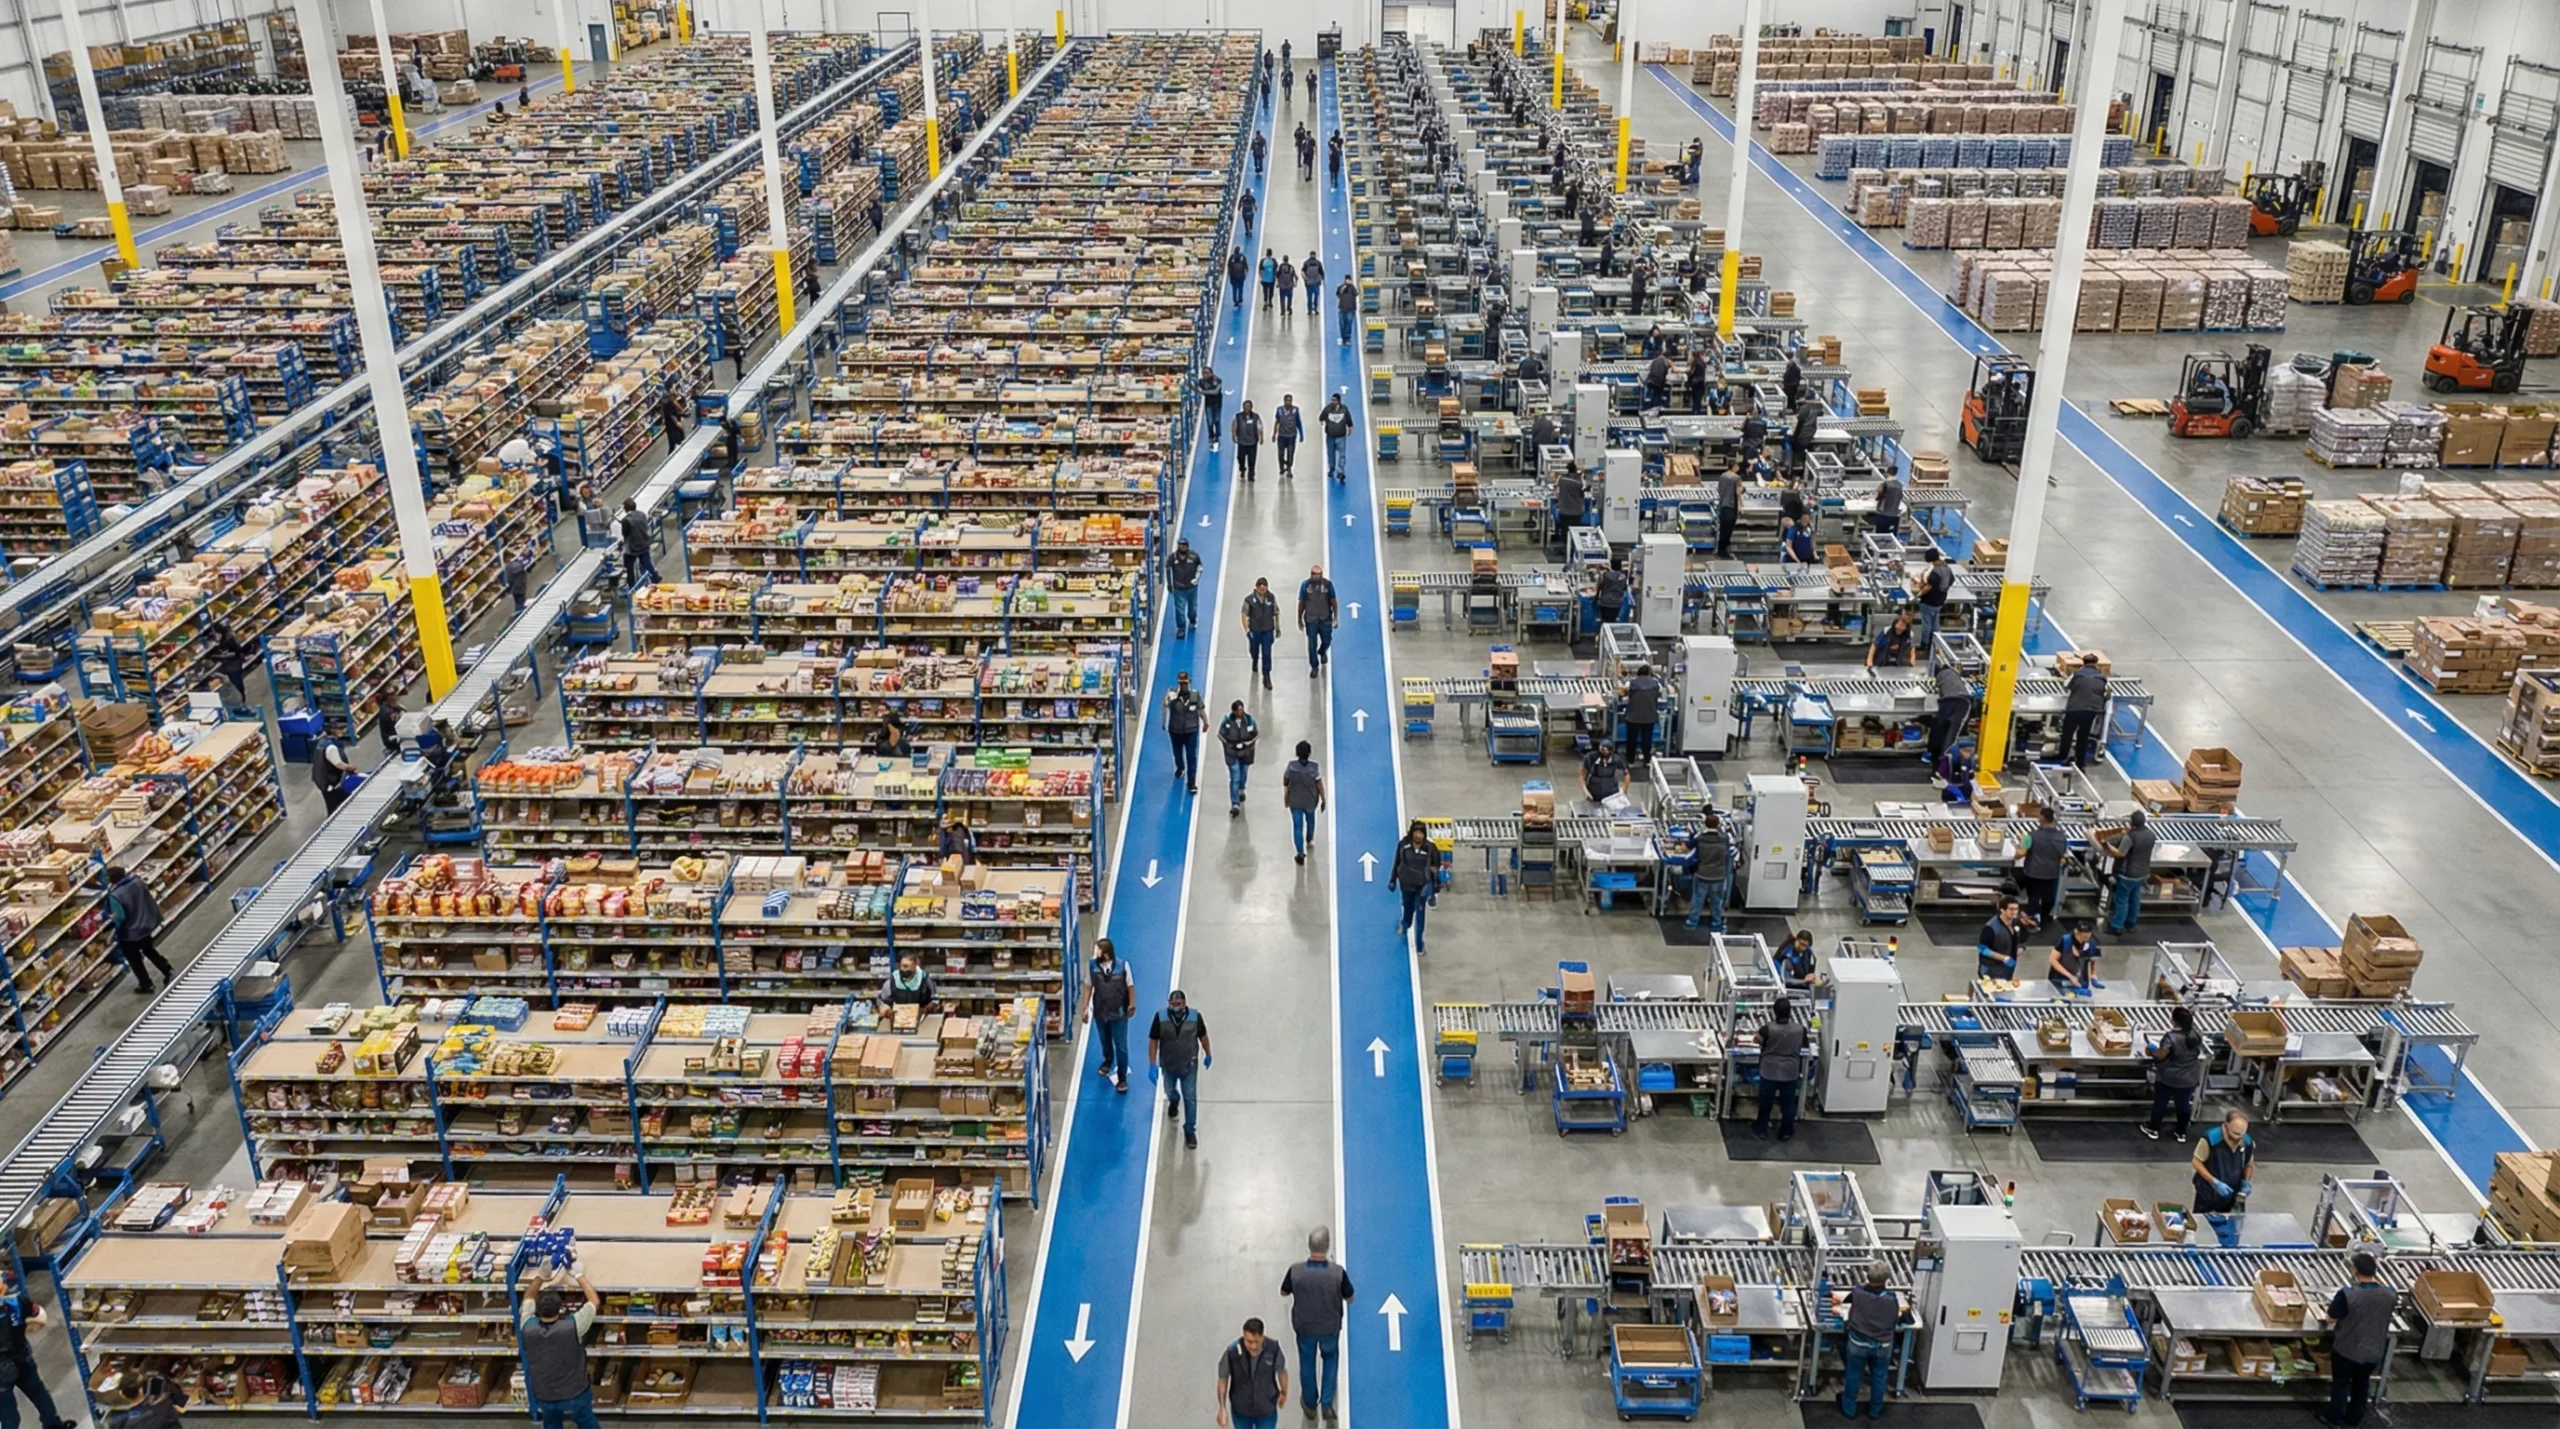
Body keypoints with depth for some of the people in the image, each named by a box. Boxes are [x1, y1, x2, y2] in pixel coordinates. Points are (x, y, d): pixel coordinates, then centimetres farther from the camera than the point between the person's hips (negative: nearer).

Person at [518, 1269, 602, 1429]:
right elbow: (595, 1301, -12)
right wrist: (579, 1275, -4)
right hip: (575, 1395, -2)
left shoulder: (528, 1327, -21)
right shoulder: (572, 1326, -29)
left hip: (544, 1397, 2)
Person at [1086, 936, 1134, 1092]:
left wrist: (1132, 1004, -6)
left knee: (1121, 1046, 3)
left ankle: (1122, 1078, 17)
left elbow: (1130, 987, -7)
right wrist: (1086, 1008, 0)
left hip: (1119, 1013, -3)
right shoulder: (1093, 966, -13)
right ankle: (1108, 1061, 54)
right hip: (1100, 1012, 3)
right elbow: (1089, 987, -2)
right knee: (1105, 1041, 25)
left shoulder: (1122, 966, -19)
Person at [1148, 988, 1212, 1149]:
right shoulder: (1161, 1018, -21)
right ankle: (1174, 1102, 62)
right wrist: (1152, 1065, -15)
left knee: (1190, 1098, 2)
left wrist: (1208, 1055, 10)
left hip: (1189, 1065, -1)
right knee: (1170, 1091, 25)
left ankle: (1190, 1131, 18)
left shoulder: (1195, 1017, -20)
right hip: (1168, 1065, 1)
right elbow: (1153, 1041, -13)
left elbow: (1203, 1036, -3)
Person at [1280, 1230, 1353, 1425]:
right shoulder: (1338, 1272, -28)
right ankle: (1326, 1404, 28)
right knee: (1330, 1358, 29)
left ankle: (1310, 1404, 44)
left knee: (1307, 1362, 26)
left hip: (1304, 1326, 1)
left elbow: (1284, 1292, -6)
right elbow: (1349, 1299, -11)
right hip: (1330, 1326, -1)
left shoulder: (1295, 1271, -26)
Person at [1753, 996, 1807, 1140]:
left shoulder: (1768, 1028, -22)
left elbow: (1758, 1040, -1)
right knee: (1788, 1103, 18)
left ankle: (1761, 1130, 29)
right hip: (1790, 1073, 1)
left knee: (1765, 1102, 16)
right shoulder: (1799, 1029, -15)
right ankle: (1786, 1132, 30)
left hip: (1769, 1072, -1)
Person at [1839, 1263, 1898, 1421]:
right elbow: (1896, 1321, -5)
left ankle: (1849, 1409, 33)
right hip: (1882, 1345, 0)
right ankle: (1875, 1411, 38)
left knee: (1854, 1376, 18)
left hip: (1858, 1343, 0)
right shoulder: (1891, 1298, -21)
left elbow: (1847, 1299, 4)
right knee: (1878, 1377, 21)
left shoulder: (1857, 1293, -20)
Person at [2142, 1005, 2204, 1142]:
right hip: (2189, 1079, 5)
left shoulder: (2171, 1037, -28)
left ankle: (2153, 1129, 29)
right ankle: (2181, 1132, 34)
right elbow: (2198, 1052, 9)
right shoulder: (2195, 1035, -7)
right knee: (2184, 1104, 20)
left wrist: (2153, 1048, -1)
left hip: (2169, 1079, -5)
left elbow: (2160, 1056, -20)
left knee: (2160, 1103, 14)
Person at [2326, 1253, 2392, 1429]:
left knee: (2340, 1383, 19)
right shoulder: (2390, 1294, -17)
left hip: (2347, 1349, -4)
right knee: (2362, 1383, 25)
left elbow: (2332, 1319, -17)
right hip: (2374, 1351, 4)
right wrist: (2375, 1275, 14)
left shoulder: (2347, 1294, -30)